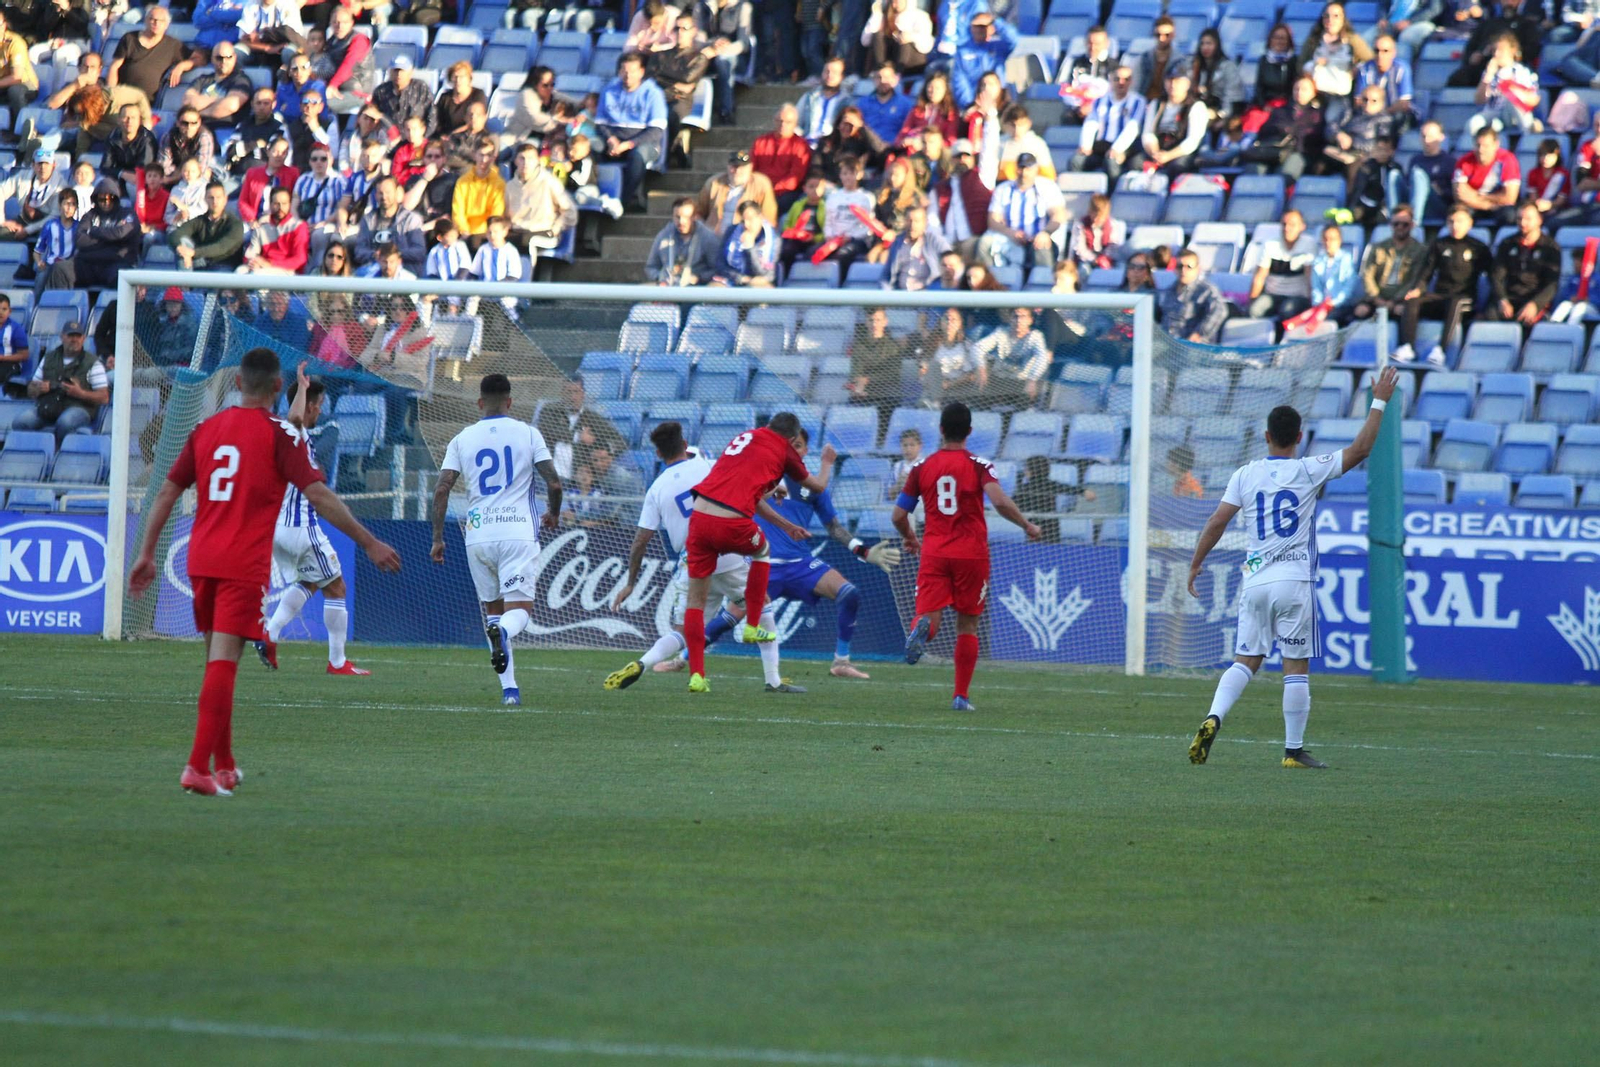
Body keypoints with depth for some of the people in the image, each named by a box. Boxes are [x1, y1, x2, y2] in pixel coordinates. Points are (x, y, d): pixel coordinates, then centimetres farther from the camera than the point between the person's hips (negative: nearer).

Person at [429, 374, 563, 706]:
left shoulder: (461, 439, 8)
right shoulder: (528, 434, 4)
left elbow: (441, 489, 1)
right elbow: (554, 482, 0)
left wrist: (438, 538, 8)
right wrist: (553, 514, 20)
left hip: (477, 537, 2)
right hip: (518, 533, -2)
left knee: (493, 608, 15)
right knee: (520, 610, -5)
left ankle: (509, 688, 7)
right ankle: (502, 632, -42)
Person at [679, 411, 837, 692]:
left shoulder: (746, 437, 26)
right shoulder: (784, 450, 10)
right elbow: (818, 486, 26)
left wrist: (785, 525, 43)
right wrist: (827, 463, 49)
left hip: (700, 516, 4)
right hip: (732, 523, -4)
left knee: (696, 600, 10)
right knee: (762, 551, 31)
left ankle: (696, 674, 3)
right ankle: (752, 627, 32)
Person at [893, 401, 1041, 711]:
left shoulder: (922, 468, 5)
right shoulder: (979, 466, -3)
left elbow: (898, 516, 8)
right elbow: (1000, 502, -19)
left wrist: (909, 538, 29)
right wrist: (1027, 526, -2)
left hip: (934, 553, 1)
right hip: (971, 554, -1)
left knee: (929, 615, -5)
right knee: (967, 625, 10)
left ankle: (923, 628, -43)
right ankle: (962, 695, 10)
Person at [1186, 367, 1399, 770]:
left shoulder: (1245, 475, 4)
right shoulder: (1309, 471, -3)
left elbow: (1216, 523, 1)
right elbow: (1359, 449, 0)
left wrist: (1195, 566, 10)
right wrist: (1379, 402, 9)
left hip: (1254, 581, 3)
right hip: (1295, 581, -3)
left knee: (1245, 661, 8)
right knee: (1296, 668, 2)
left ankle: (1213, 718, -16)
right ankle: (1294, 750, 4)